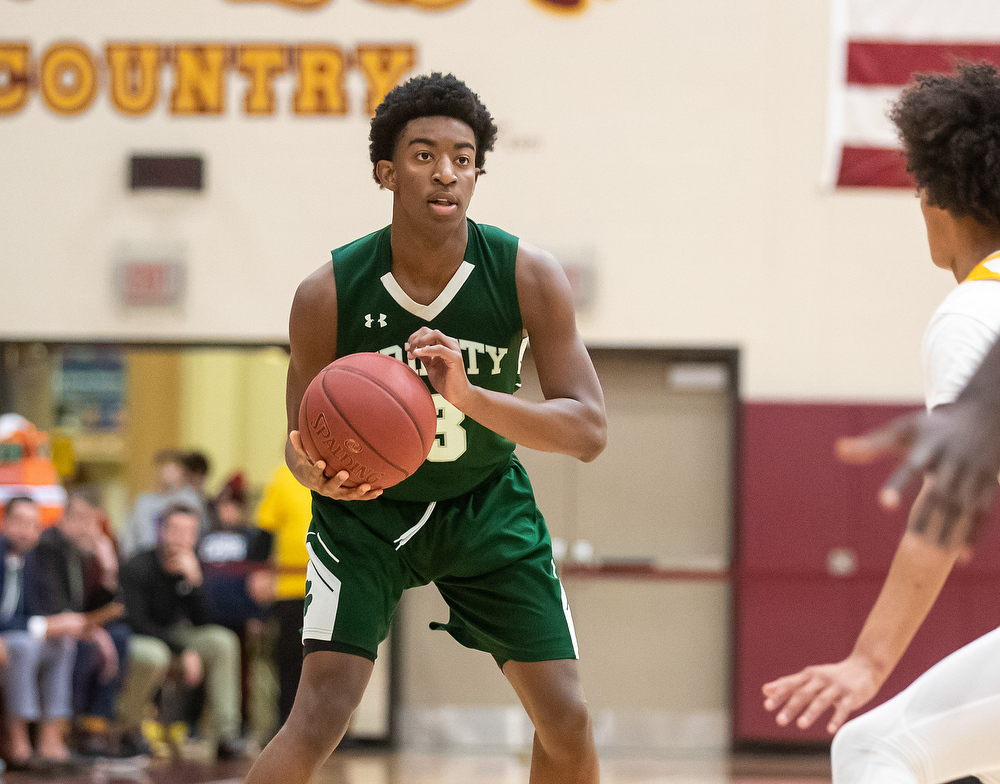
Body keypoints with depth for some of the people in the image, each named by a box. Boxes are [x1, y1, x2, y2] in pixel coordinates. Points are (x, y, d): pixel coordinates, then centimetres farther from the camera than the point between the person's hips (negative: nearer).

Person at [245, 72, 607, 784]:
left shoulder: (530, 277, -20)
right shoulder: (328, 295, -22)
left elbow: (590, 432, -24)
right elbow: (302, 439, -9)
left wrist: (469, 397, -41)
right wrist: (315, 471, -35)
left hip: (485, 504, 2)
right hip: (366, 509, -2)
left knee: (567, 724, -2)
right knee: (319, 717, -20)